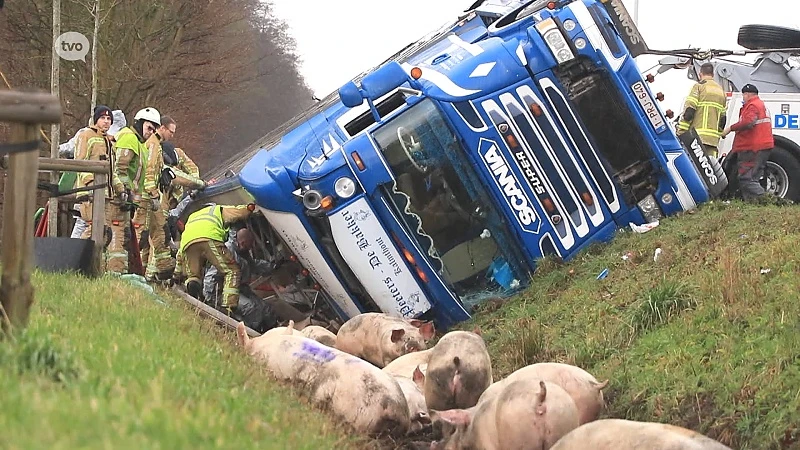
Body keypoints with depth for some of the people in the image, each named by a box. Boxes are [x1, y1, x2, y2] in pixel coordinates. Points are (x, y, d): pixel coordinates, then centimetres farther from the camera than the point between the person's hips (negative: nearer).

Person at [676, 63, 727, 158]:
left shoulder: (699, 86, 0)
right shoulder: (721, 90, 22)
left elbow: (689, 110, -8)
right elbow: (723, 117, 22)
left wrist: (681, 132, -6)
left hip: (698, 136, -6)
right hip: (714, 138, 6)